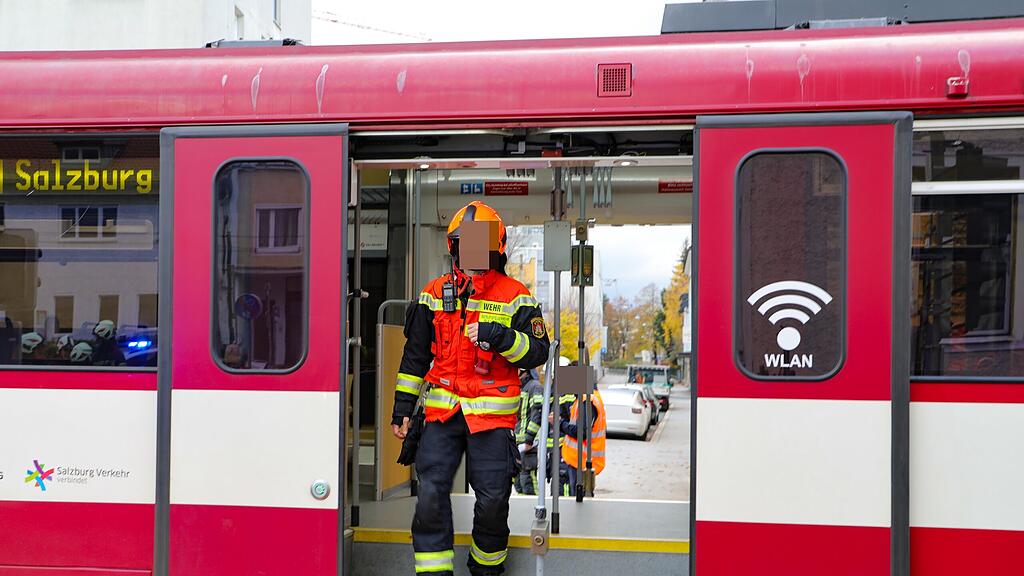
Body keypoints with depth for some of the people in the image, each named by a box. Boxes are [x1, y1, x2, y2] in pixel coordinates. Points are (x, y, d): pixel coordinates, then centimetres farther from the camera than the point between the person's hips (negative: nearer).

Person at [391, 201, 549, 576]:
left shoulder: (516, 298, 2)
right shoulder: (435, 295, 10)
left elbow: (537, 352, -5)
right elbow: (415, 355, 15)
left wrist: (500, 336, -22)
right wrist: (402, 406, 12)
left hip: (492, 414, -2)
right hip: (442, 411, 2)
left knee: (492, 498, 2)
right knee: (431, 492, -8)